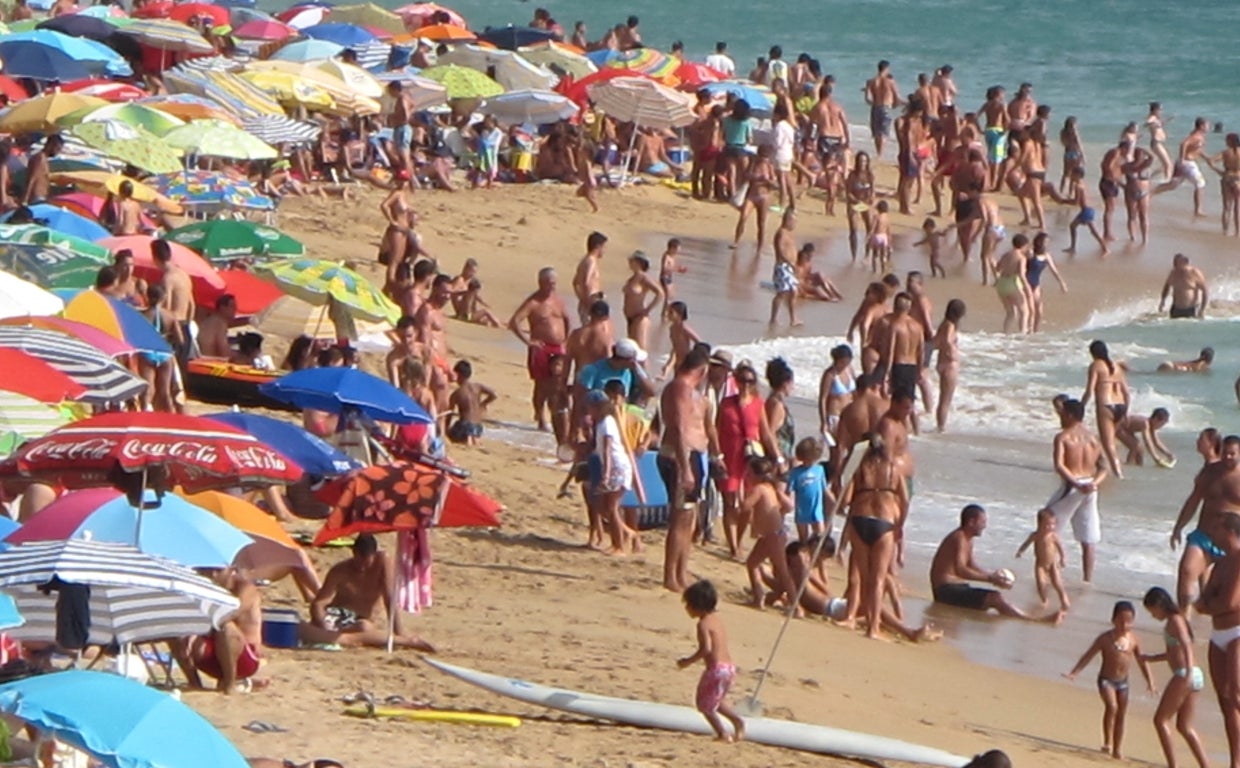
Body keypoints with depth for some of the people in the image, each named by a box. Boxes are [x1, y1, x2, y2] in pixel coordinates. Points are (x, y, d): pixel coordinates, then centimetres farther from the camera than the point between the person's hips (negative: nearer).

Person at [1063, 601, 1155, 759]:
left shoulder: (1133, 639, -3)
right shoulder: (1105, 639, -13)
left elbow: (1142, 661, 7)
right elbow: (1088, 656, -8)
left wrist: (1149, 681, 6)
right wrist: (1074, 673, -13)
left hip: (1123, 681, 4)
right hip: (1106, 679, -4)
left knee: (1121, 715, 8)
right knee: (1111, 706, -26)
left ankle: (1117, 748, 20)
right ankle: (1107, 742, -17)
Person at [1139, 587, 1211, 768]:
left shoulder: (1174, 620, -9)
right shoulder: (1177, 619, 19)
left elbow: (1186, 645, -23)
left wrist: (1188, 672, -35)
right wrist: (1154, 658, 31)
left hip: (1183, 675, -9)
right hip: (1195, 677, 9)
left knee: (1161, 719, -2)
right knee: (1184, 726, 12)